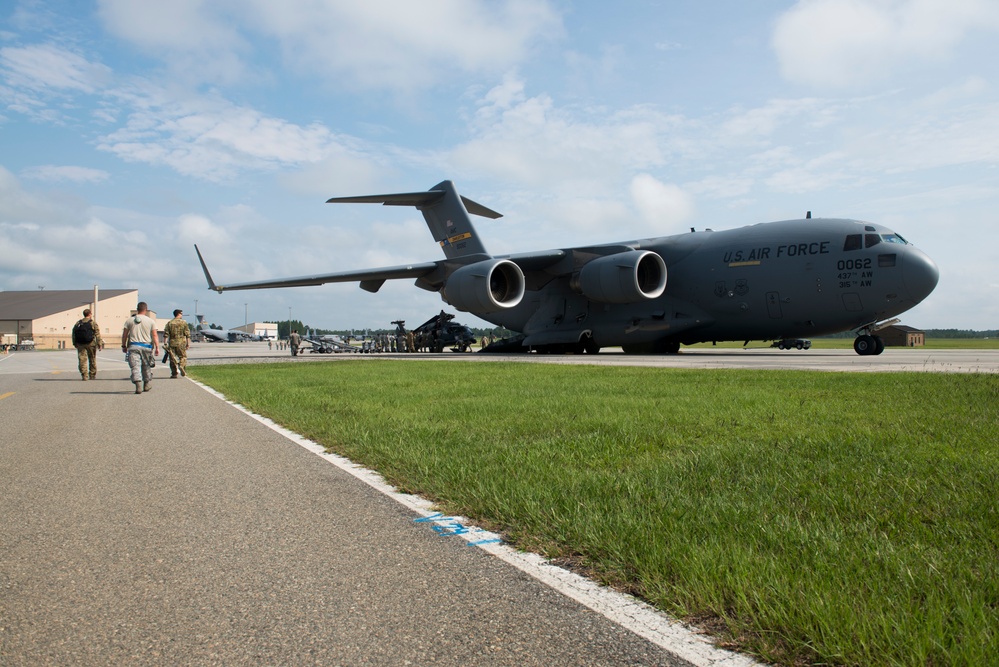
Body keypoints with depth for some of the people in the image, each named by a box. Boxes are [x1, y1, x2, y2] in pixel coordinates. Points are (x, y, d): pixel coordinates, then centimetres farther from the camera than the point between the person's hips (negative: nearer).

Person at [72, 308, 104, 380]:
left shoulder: (78, 323, 10)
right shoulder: (93, 323, 0)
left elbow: (73, 334, 9)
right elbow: (97, 334, -7)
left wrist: (75, 344, 15)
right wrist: (99, 344, -8)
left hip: (80, 344, 2)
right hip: (90, 343, -2)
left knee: (82, 360, 0)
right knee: (92, 360, 9)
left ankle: (84, 376, -9)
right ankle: (92, 376, 14)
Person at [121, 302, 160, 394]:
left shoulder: (129, 320, 7)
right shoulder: (150, 321, 4)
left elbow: (124, 334, 9)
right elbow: (155, 335, -1)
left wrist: (123, 346, 20)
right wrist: (157, 347, 0)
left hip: (133, 346, -1)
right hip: (146, 346, 1)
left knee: (135, 367, -6)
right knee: (146, 367, 15)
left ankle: (138, 385, -21)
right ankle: (147, 384, 24)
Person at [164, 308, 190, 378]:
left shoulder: (169, 323, 5)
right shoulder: (183, 322, 0)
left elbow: (166, 334, 2)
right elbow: (187, 334, -3)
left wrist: (165, 343, 4)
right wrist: (188, 343, 2)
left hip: (172, 343, 2)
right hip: (181, 343, -2)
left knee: (173, 359, 7)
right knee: (183, 357, 8)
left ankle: (174, 373, 8)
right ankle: (183, 370, -12)